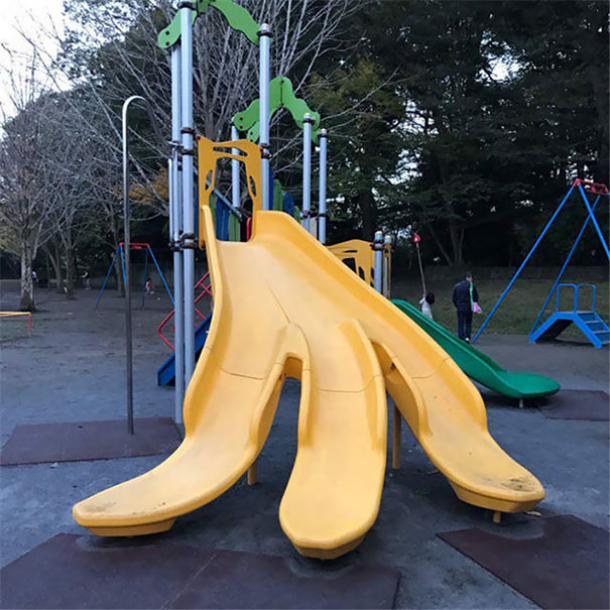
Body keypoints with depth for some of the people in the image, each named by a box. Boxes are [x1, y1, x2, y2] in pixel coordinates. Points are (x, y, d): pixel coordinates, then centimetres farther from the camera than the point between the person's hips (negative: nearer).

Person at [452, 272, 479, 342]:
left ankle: (461, 338, 2)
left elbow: (454, 298, 8)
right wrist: (476, 305, 12)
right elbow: (476, 297, -2)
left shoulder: (457, 286, 7)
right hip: (468, 307, -2)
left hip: (459, 307, 2)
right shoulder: (471, 285, -3)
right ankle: (467, 337, 0)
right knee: (468, 323, 12)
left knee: (460, 323, 6)